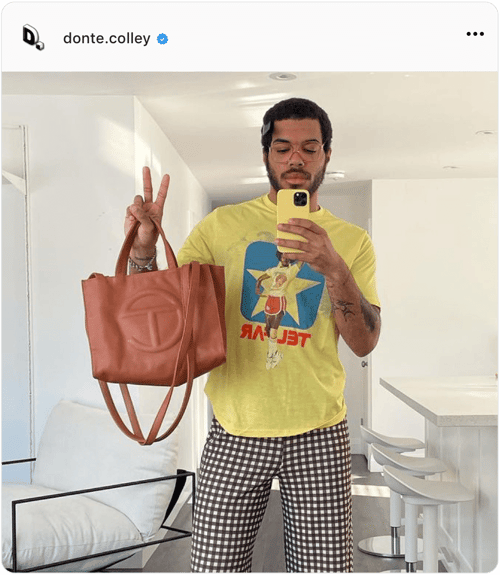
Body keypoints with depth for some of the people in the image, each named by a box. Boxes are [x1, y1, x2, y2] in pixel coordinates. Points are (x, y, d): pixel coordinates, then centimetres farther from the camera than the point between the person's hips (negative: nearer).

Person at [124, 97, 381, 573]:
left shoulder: (351, 239, 6)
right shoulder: (223, 225, 4)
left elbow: (365, 342, -4)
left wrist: (334, 269, -20)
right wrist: (142, 249, -16)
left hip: (318, 433, 1)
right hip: (235, 432, 0)